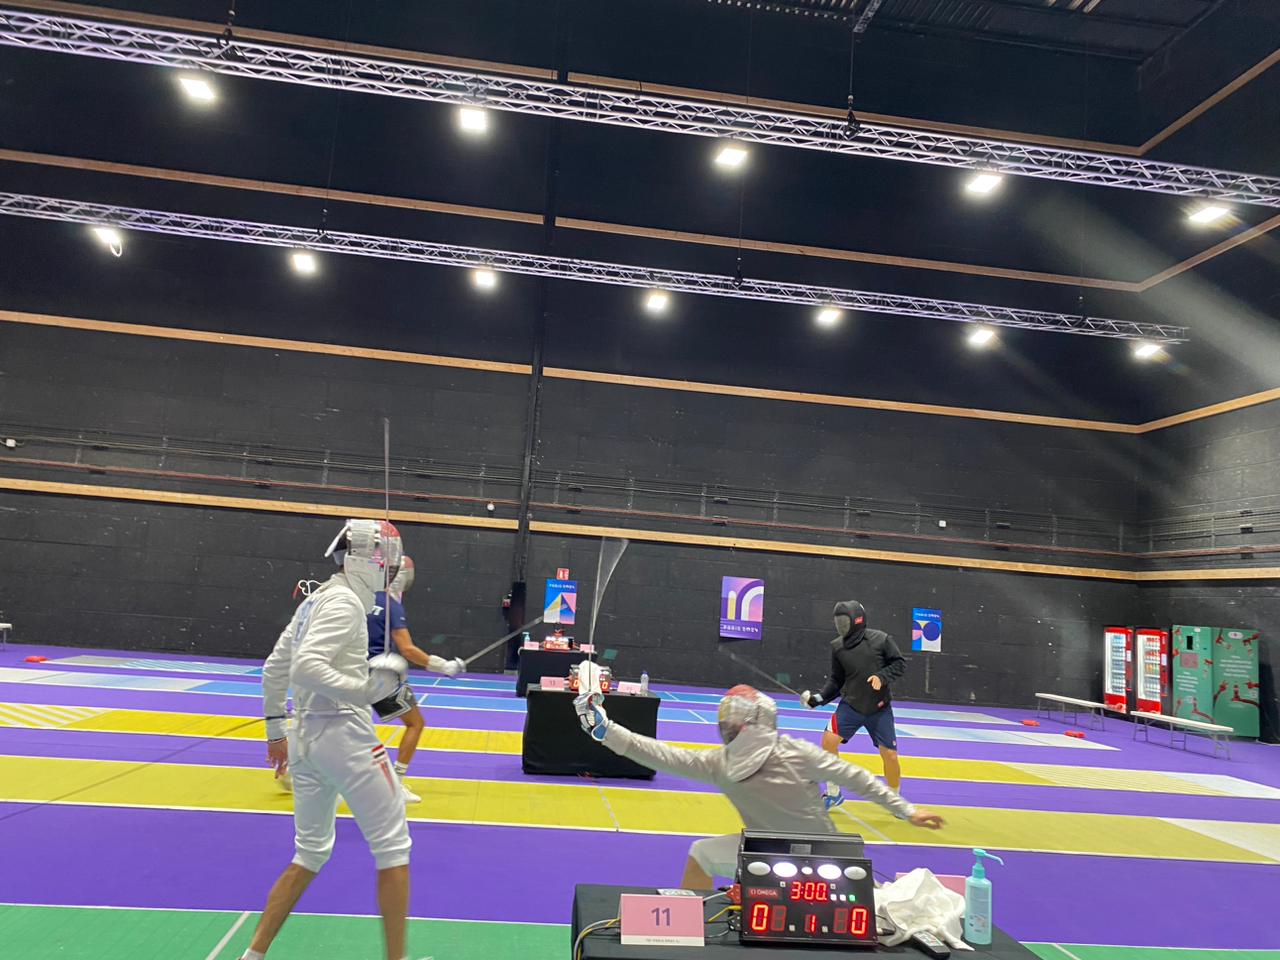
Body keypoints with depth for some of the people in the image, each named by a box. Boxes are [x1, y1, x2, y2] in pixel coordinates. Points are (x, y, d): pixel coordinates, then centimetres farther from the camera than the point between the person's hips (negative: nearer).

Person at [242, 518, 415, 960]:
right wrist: (365, 689, -25)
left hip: (306, 737, 9)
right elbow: (305, 668, -26)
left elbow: (273, 670, 17)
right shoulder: (344, 601, -14)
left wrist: (276, 730, 24)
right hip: (345, 736, -9)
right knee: (393, 847, 4)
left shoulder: (314, 600, 12)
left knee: (311, 853, 21)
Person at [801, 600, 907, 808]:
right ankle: (833, 793, 8)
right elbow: (836, 680, 5)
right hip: (850, 706, 2)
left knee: (889, 754, -1)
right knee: (829, 740, -12)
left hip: (879, 709, -2)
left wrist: (882, 677, -20)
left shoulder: (880, 639, -11)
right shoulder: (837, 646, -2)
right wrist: (819, 698, -6)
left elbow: (900, 664, -4)